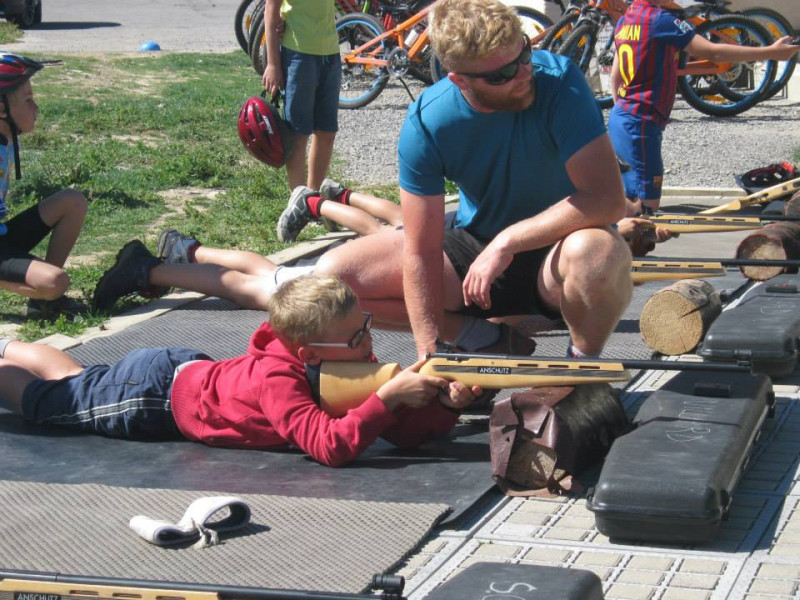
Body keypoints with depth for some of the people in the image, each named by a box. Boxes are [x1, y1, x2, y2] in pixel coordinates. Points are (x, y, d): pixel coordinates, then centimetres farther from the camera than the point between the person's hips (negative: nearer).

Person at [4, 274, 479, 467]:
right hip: (158, 394, -7)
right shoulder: (278, 380, -43)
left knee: (76, 379, 30)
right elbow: (331, 447, -54)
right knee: (46, 397, 16)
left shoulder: (351, 368, -21)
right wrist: (388, 395, -54)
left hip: (191, 370, 7)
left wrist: (445, 403, -41)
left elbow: (404, 431, -23)